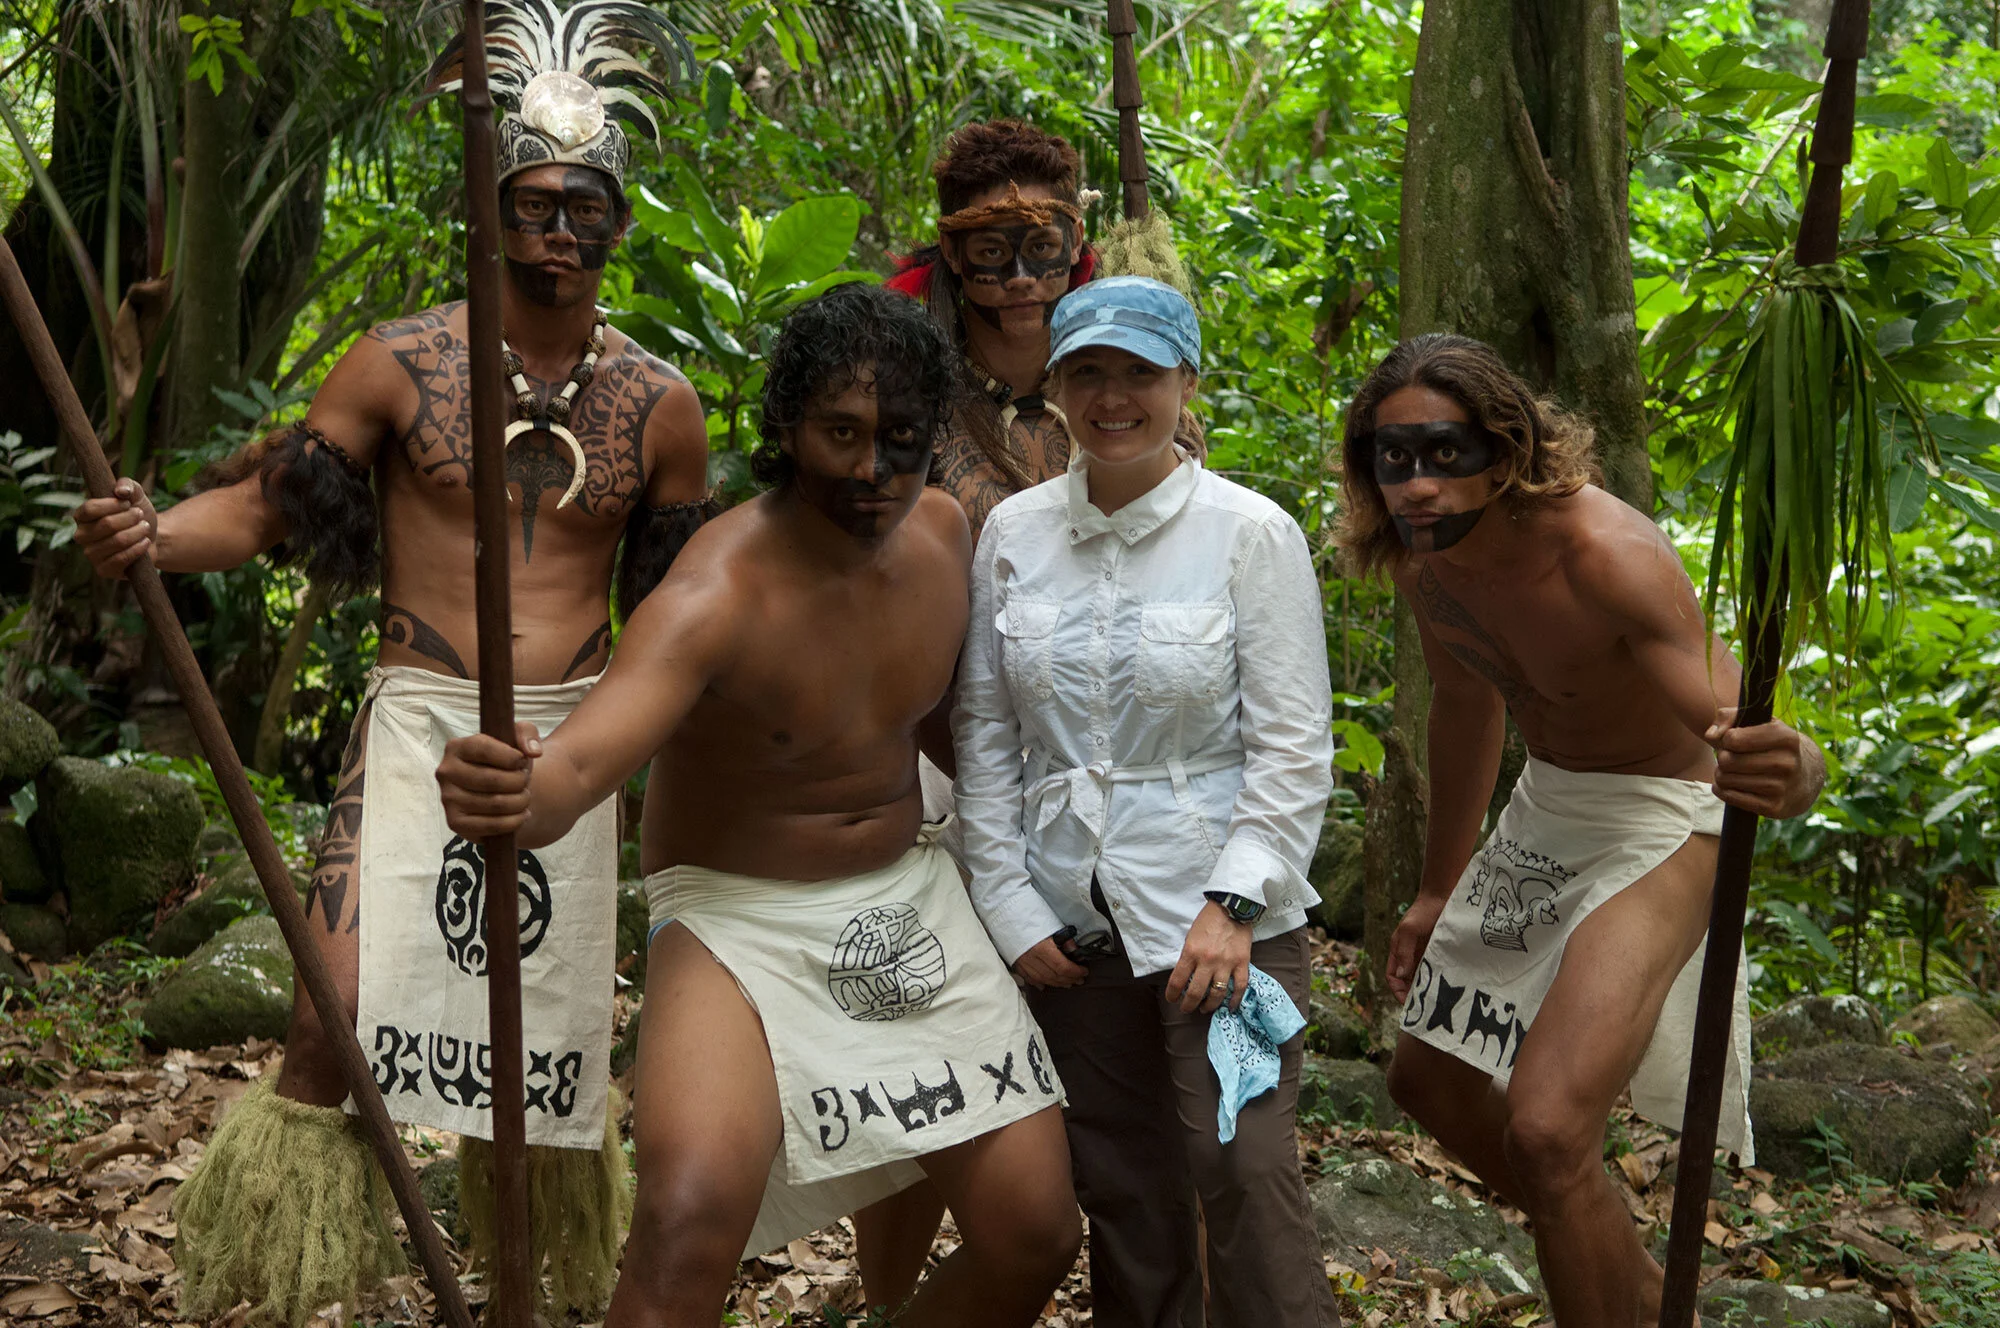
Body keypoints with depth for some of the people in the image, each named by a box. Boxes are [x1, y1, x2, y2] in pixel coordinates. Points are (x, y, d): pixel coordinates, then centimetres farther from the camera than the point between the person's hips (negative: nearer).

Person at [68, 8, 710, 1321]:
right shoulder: (400, 363, 0)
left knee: (560, 1032, 9)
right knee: (339, 1007, -14)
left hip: (574, 741, 2)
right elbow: (267, 502, 0)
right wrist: (151, 533, -19)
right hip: (419, 722, -2)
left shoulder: (660, 404, 7)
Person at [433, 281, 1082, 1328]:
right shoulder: (717, 594, -24)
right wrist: (521, 793, -65)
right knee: (689, 1223, -30)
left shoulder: (940, 532, -4)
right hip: (741, 924, -6)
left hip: (908, 899, 6)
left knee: (1034, 1238, 5)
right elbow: (584, 755, -43)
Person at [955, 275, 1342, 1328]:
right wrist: (1008, 906, 2)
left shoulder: (1252, 533, -5)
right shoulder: (1014, 531, 4)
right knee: (1119, 1182, 11)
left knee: (1243, 1169, -11)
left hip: (1217, 899, -3)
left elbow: (1293, 747, -6)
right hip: (1067, 916, 4)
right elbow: (982, 732, 7)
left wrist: (1233, 904, -14)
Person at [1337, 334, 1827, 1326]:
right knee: (1428, 1077, 16)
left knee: (1547, 1128, -23)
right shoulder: (1421, 550, -9)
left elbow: (1750, 737, -40)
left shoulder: (1607, 556, -31)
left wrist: (1789, 773, -65)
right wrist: (1436, 892, 17)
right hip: (1545, 807, 8)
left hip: (1659, 821, -8)